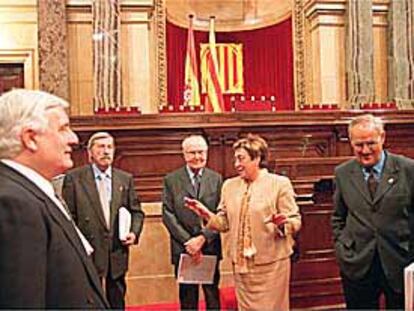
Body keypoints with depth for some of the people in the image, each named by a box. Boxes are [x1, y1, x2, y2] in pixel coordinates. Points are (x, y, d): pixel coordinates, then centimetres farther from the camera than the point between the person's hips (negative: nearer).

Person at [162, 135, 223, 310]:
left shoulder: (216, 179, 4)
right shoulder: (171, 180, 2)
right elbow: (168, 215, -4)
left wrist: (203, 238, -13)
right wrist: (187, 241, -12)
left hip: (210, 247, 1)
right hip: (183, 248, 0)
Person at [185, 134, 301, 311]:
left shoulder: (280, 183, -6)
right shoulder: (230, 185, 7)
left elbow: (295, 222, -7)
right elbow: (225, 223, 9)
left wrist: (282, 222, -28)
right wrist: (206, 214, -6)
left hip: (271, 263, -4)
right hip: (241, 263, 4)